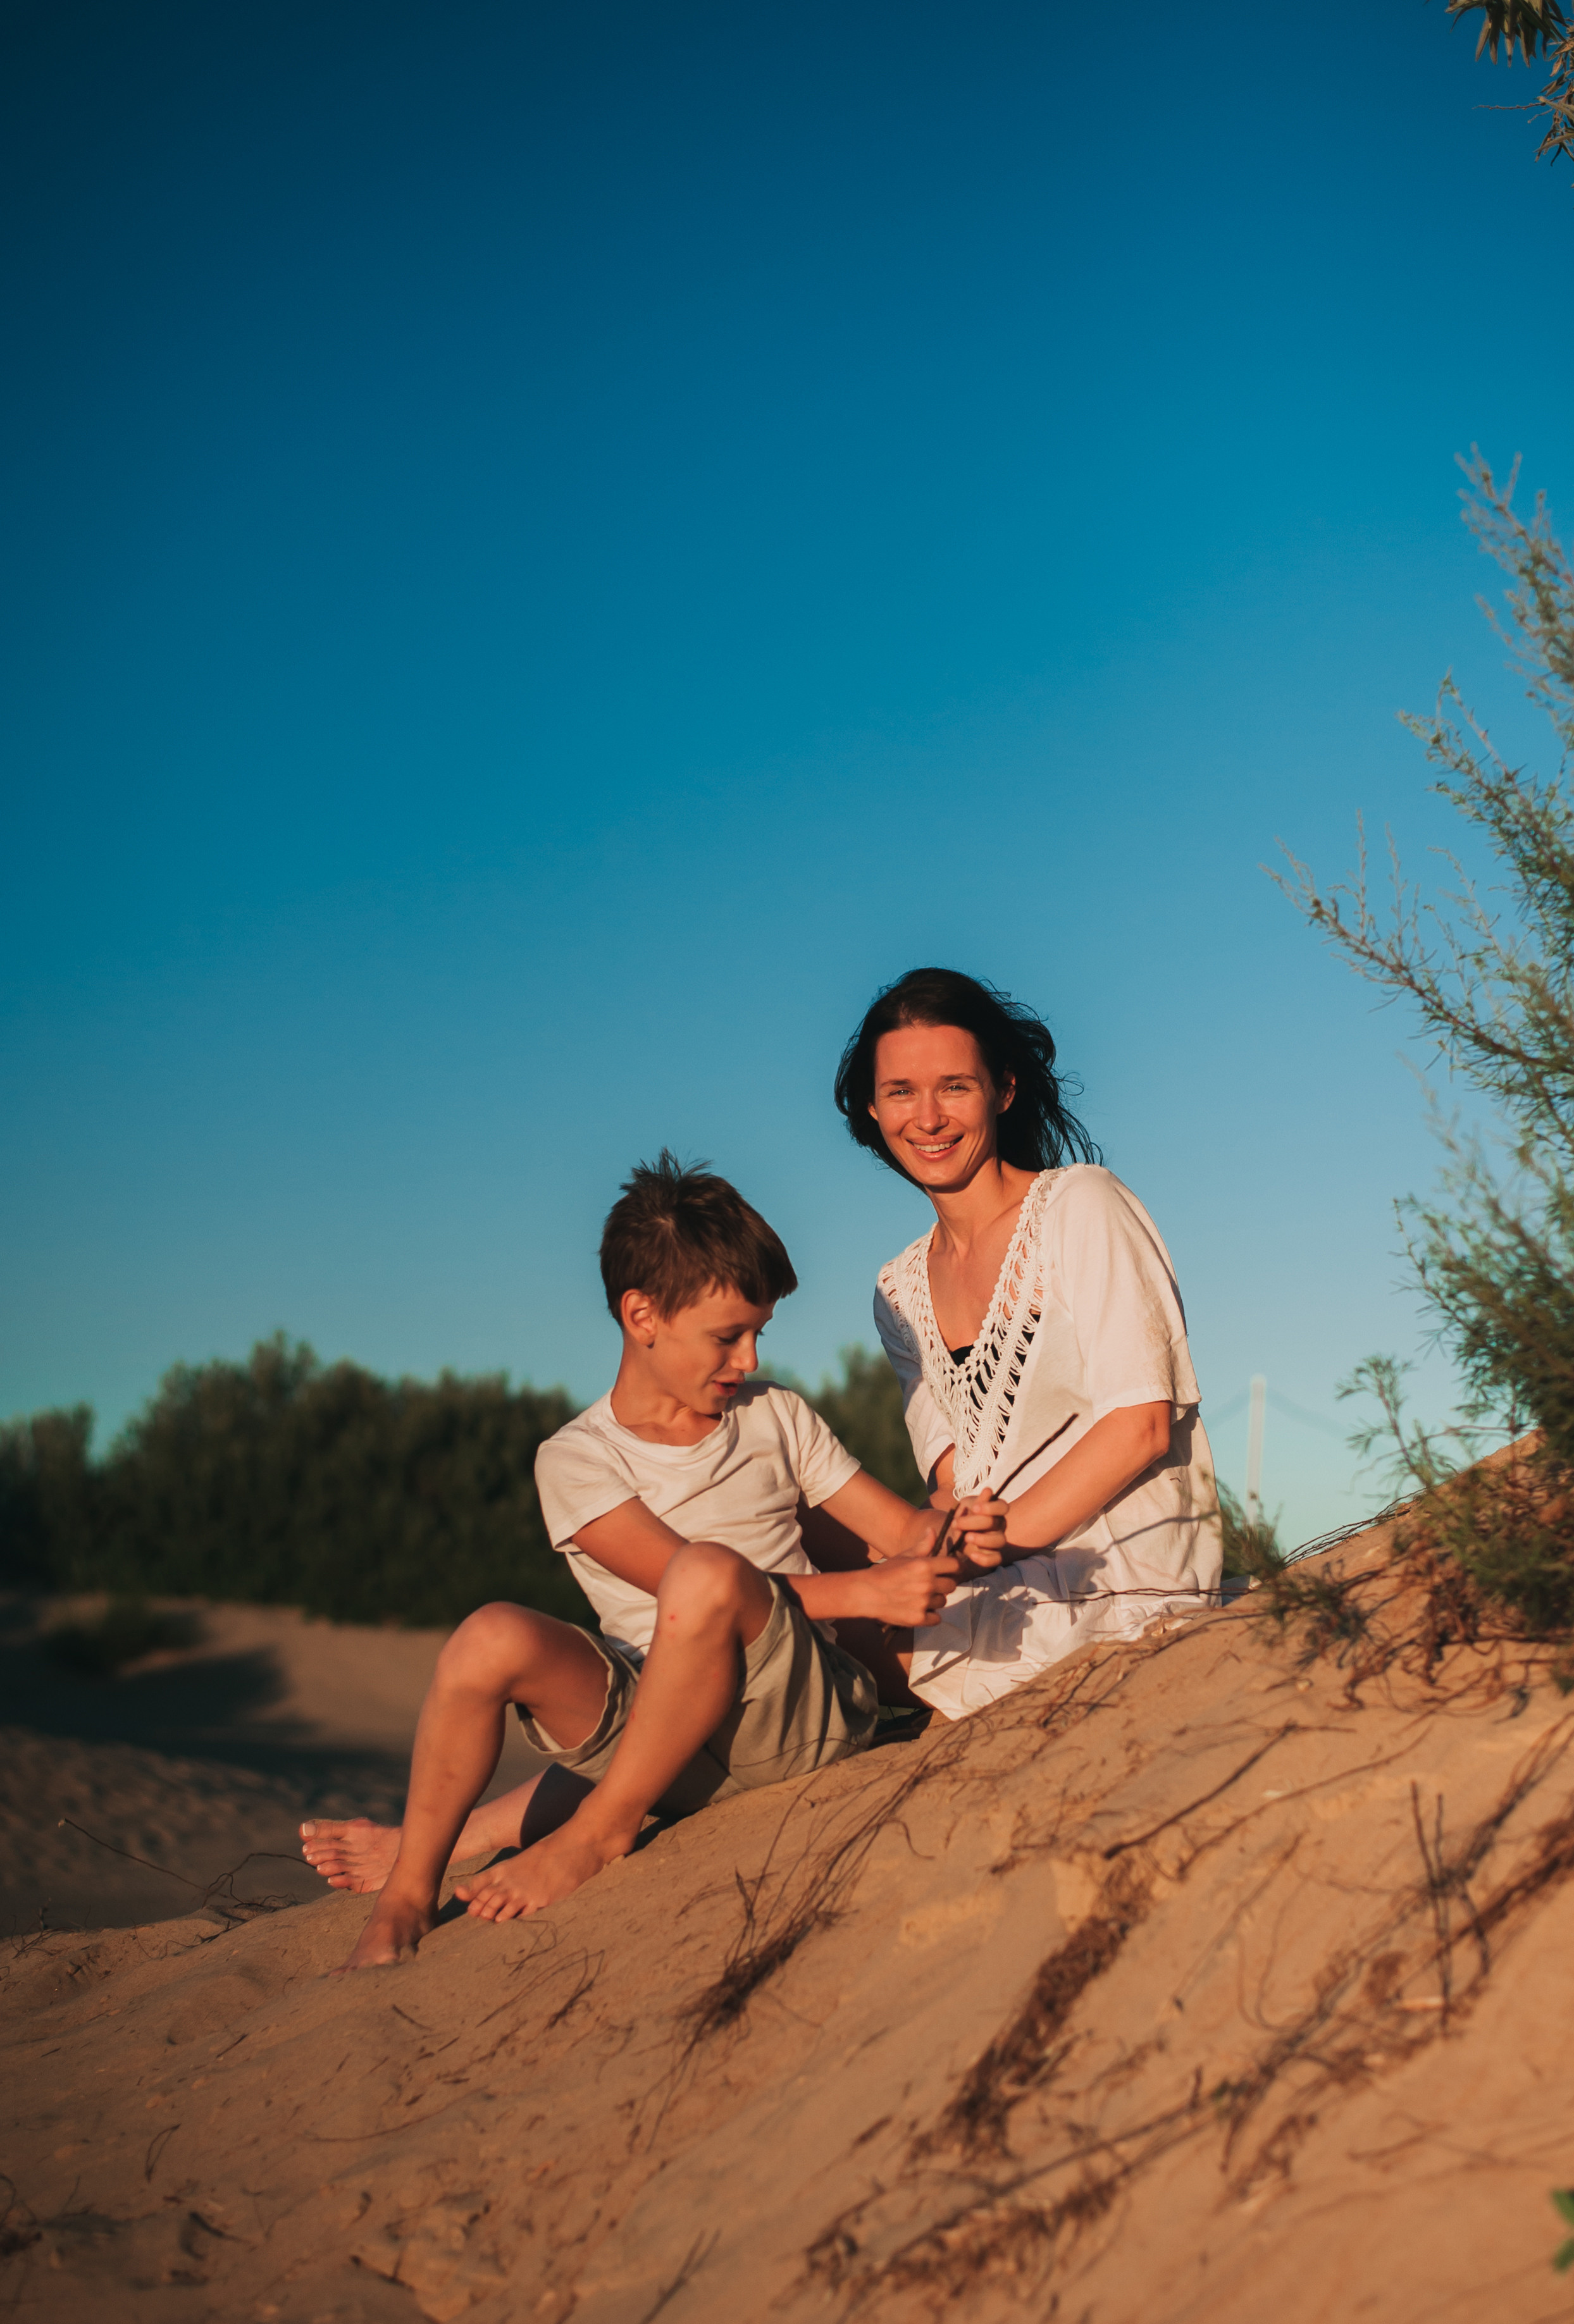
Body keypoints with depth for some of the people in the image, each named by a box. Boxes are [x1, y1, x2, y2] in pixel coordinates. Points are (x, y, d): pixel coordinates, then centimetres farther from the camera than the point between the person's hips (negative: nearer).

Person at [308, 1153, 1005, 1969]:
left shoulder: (776, 1418, 13)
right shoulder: (575, 1461, 1)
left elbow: (902, 1529, 14)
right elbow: (671, 1578, -14)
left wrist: (957, 1541, -12)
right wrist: (863, 1592, -23)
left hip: (804, 1716, 1)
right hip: (654, 1724, 0)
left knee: (709, 1574, -31)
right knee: (494, 1640, -27)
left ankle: (595, 1835, -13)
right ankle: (413, 1880, -4)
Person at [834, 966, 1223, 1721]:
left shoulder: (1081, 1206, -7)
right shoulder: (900, 1291, 12)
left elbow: (1141, 1426, -14)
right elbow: (953, 1473, 7)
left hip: (1132, 1570, -7)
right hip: (1018, 1576, 7)